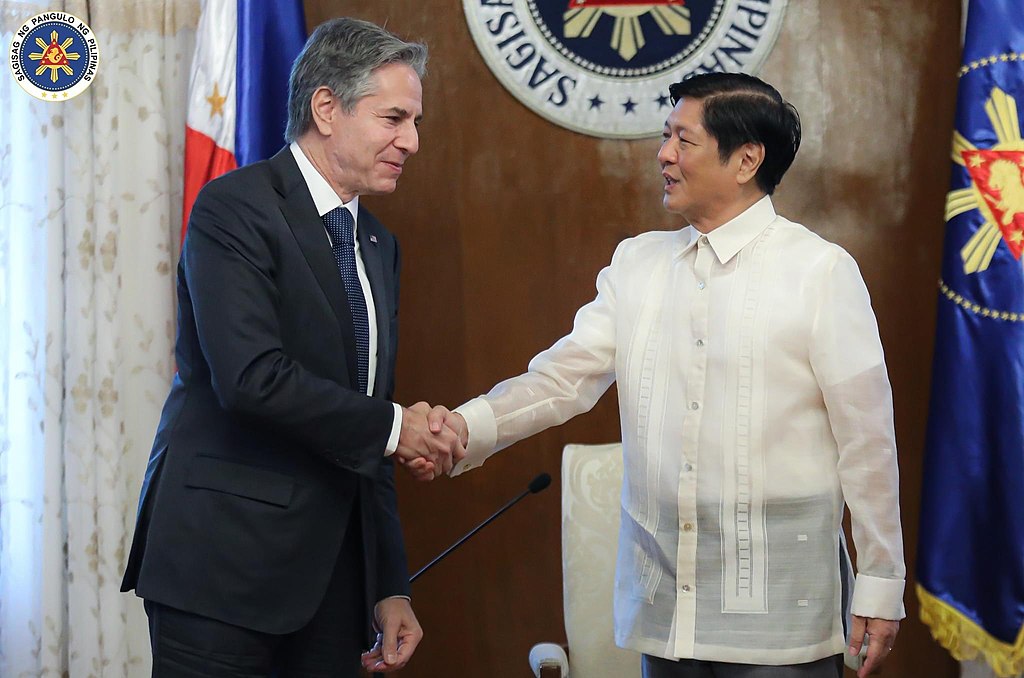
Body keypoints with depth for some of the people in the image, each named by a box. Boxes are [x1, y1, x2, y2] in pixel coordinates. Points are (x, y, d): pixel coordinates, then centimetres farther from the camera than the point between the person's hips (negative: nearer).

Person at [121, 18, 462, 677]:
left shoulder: (378, 244, 16)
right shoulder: (236, 206, -9)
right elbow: (252, 377, -22)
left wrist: (391, 588, 14)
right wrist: (392, 427, -11)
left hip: (333, 571, 7)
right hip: (224, 566, -7)